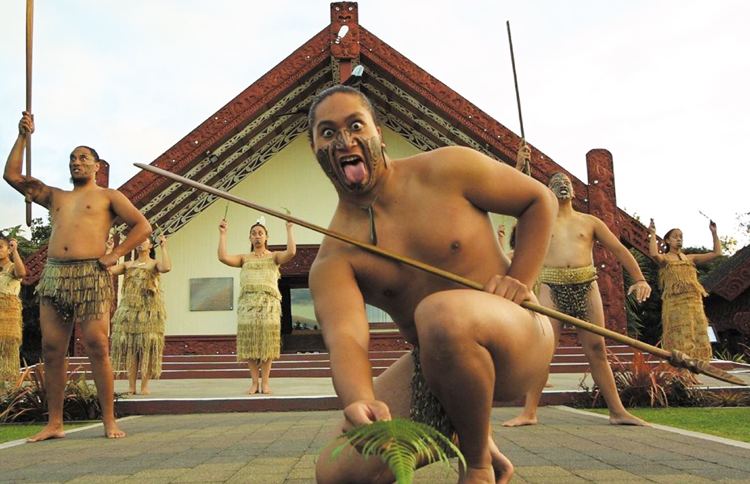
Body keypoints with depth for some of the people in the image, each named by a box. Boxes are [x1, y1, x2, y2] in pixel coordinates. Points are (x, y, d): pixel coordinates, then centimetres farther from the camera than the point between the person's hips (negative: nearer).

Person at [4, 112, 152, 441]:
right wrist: (23, 137, 20)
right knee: (52, 350, 2)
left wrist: (115, 255, -4)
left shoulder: (107, 197, 13)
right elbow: (12, 175, 25)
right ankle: (54, 423, 10)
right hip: (53, 275, 5)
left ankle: (109, 420, -4)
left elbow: (143, 226, 5)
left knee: (97, 347, -10)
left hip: (90, 276, -5)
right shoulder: (54, 196, 26)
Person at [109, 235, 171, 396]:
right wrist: (109, 250, 7)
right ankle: (131, 385, 5)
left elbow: (166, 268, -17)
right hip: (128, 309, 3)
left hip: (149, 310, -3)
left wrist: (163, 247, -11)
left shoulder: (154, 264, 6)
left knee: (146, 346, -5)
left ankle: (145, 385, -1)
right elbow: (108, 269, 2)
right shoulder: (128, 265, 17)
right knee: (128, 347, 0)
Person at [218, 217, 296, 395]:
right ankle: (254, 382, 5)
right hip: (247, 302, 1)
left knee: (267, 342, -5)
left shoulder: (273, 257, 13)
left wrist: (289, 228, -3)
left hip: (269, 303, -1)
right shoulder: (244, 258, 16)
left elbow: (291, 252, -6)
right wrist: (222, 234, 3)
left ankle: (265, 383, 2)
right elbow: (223, 257, 0)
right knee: (249, 343, -3)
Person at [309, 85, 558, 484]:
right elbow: (345, 336, -24)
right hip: (432, 367, 4)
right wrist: (360, 403, -46)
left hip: (517, 337, -3)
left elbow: (539, 199, 4)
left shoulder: (447, 170, -7)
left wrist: (520, 280, -9)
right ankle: (478, 443, 13)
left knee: (441, 314, -40)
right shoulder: (333, 257, -6)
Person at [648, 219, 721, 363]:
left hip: (694, 302, 5)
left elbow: (717, 253, 18)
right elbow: (654, 254, -18)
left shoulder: (690, 258, 21)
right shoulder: (664, 258, 7)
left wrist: (714, 233, 13)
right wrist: (652, 234, -12)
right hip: (674, 302, -5)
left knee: (696, 336, 0)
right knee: (679, 337, -10)